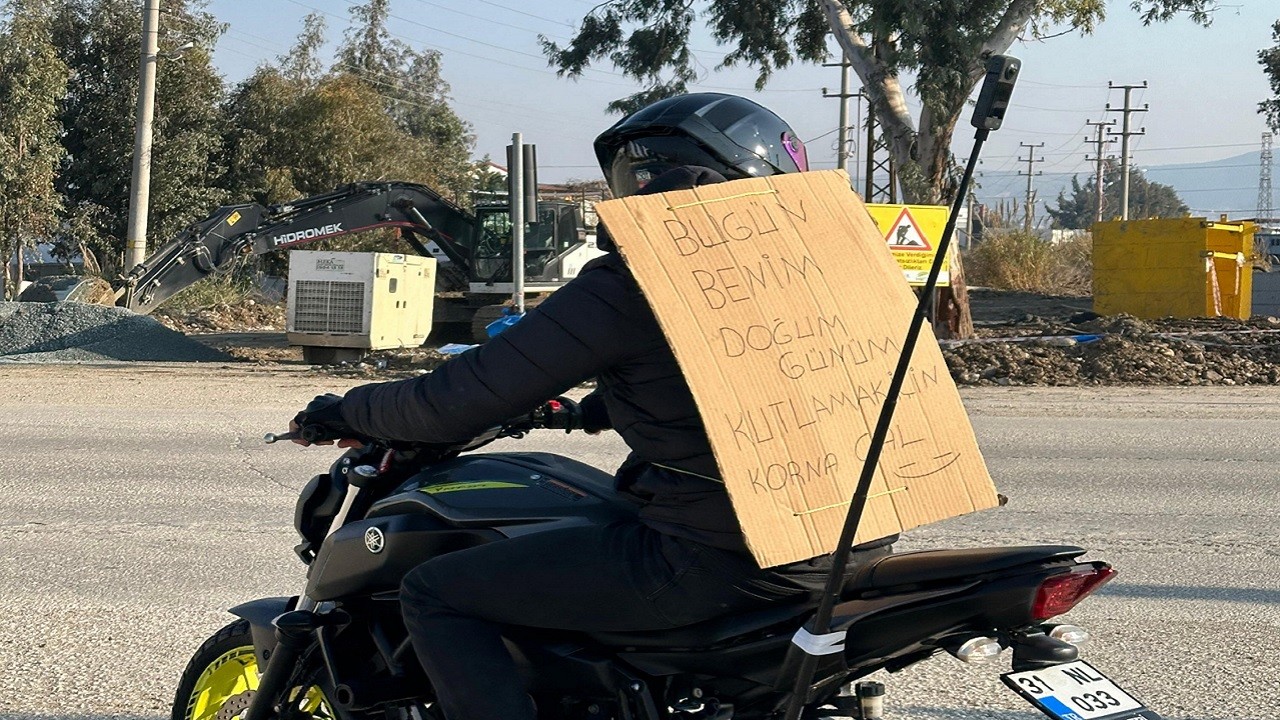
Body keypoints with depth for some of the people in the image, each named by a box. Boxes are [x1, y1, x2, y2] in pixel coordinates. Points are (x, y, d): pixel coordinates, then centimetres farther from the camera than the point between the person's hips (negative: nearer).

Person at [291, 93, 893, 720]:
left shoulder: (629, 280, -9)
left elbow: (461, 402, -7)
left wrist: (350, 411, 12)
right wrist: (593, 410, 44)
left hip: (710, 562, -8)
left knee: (435, 594, 3)